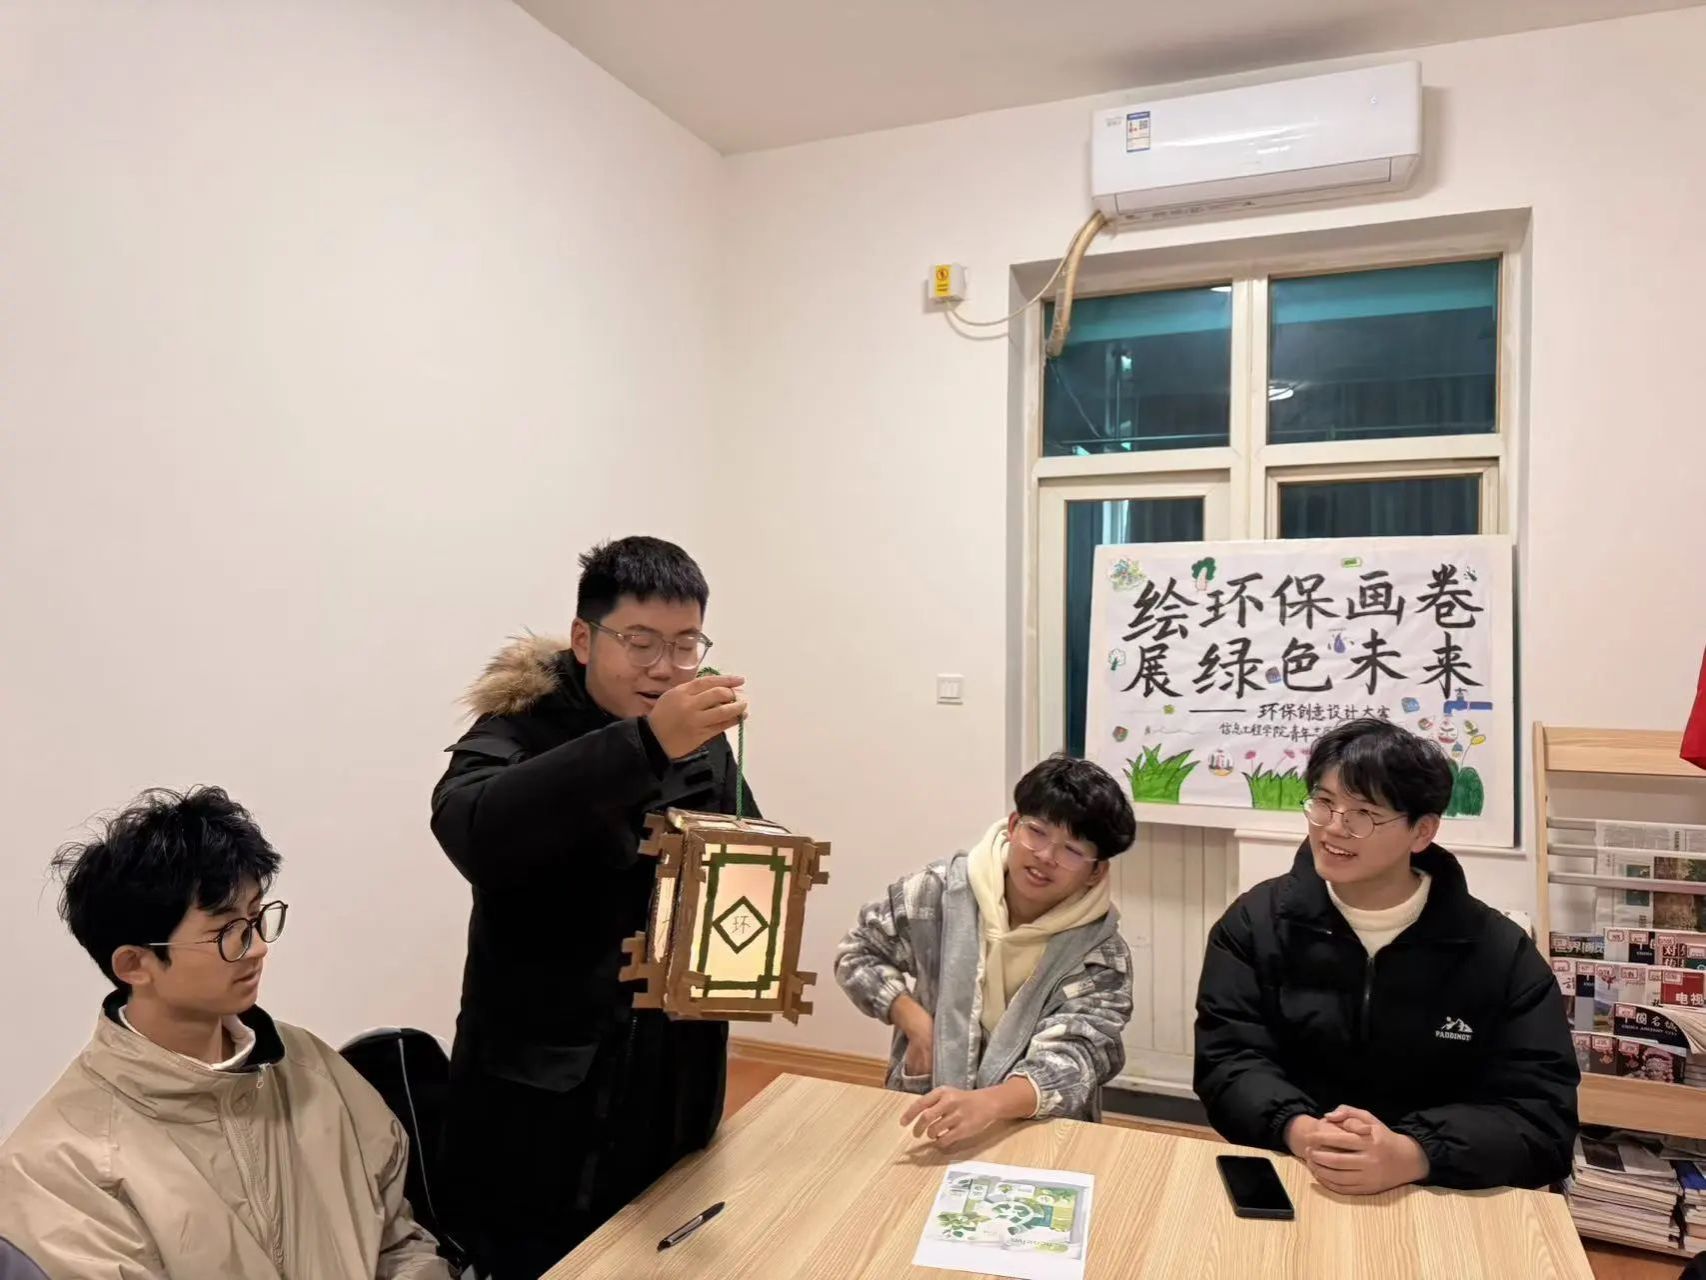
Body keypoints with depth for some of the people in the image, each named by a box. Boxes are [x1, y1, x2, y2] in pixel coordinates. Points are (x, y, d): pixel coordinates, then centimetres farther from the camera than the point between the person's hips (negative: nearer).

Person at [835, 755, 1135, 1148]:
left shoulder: (1101, 955, -10)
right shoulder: (942, 891, -7)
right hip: (920, 1111, 0)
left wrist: (986, 1104, -40)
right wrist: (914, 1020, -9)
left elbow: (1072, 1060, -22)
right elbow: (857, 954, 6)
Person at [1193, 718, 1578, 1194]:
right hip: (1285, 1182, 0)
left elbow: (1543, 1116, -7)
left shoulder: (1501, 952, -1)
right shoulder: (1255, 923, 1)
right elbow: (1228, 1062, -5)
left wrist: (1411, 1155, -23)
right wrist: (1300, 1132, -25)